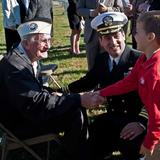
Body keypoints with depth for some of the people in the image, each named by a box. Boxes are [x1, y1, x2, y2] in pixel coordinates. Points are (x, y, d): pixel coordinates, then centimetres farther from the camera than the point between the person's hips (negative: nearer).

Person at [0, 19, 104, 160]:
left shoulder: (27, 58, 6)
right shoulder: (15, 64, -24)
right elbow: (34, 102, -32)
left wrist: (51, 93, -4)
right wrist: (78, 100, -32)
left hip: (27, 113, 10)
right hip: (18, 124, -10)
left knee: (76, 109, 8)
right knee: (77, 116, -19)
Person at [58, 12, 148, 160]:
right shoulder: (101, 60, 5)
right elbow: (88, 82, 19)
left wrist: (142, 122, -35)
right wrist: (62, 91, 9)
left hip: (136, 120, -6)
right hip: (114, 118, 6)